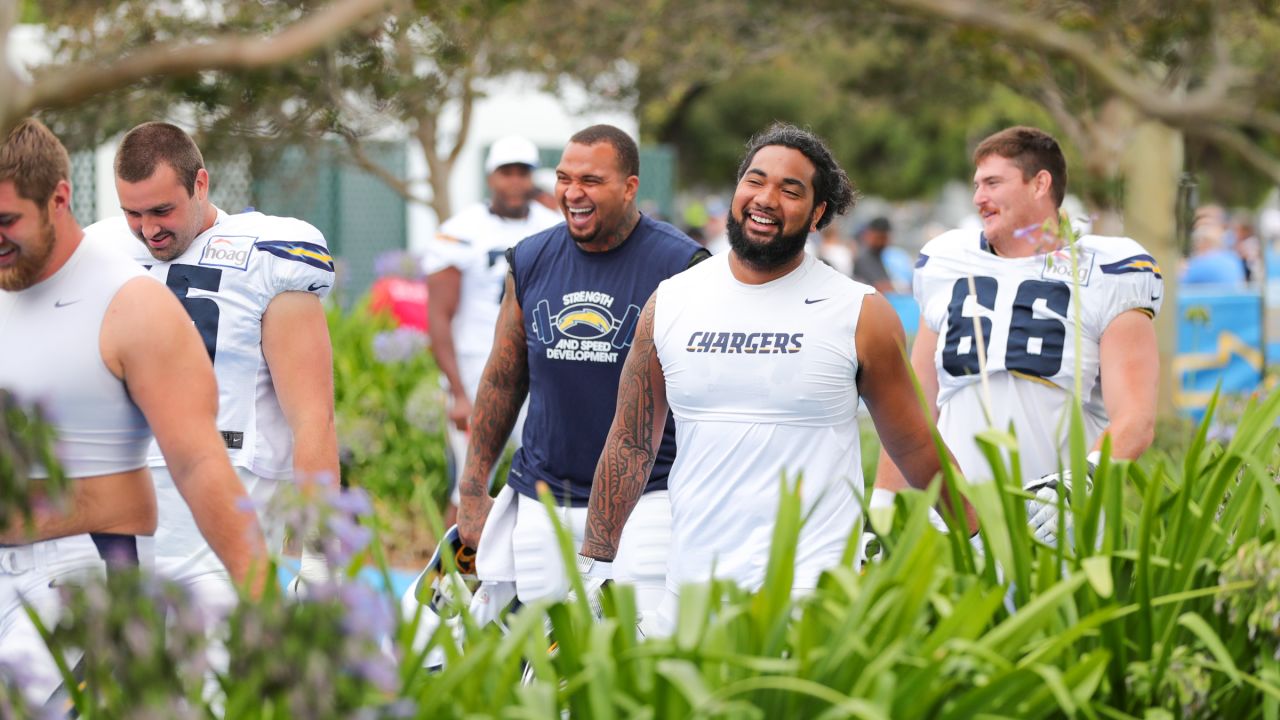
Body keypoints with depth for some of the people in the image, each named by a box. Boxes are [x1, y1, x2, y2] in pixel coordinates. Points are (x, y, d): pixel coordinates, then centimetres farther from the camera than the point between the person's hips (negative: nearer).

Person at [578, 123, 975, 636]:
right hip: (690, 588, 4)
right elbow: (631, 445, 14)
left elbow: (914, 447, 9)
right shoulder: (669, 304, 9)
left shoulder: (860, 314, 1)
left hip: (810, 590, -3)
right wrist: (592, 567, 11)